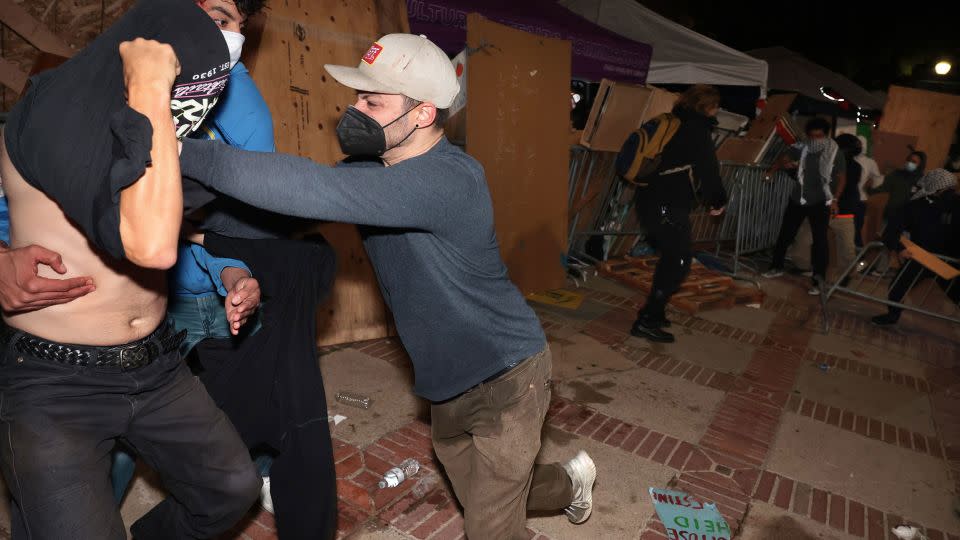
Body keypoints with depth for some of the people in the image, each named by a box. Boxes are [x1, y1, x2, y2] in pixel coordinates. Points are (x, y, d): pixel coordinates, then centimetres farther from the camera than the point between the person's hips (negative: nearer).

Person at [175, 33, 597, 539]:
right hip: (448, 381, 8)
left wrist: (186, 154, -38)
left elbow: (320, 191, -41)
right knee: (476, 496, 27)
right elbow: (291, 209, -4)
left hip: (505, 376, -8)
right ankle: (570, 482, 56)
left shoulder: (451, 179, -31)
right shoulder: (371, 166, -3)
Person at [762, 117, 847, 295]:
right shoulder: (801, 148, -2)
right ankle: (777, 267, 28)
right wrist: (786, 164, -18)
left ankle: (818, 281, 1)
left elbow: (841, 178, -3)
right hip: (797, 199, 3)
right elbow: (781, 160, 6)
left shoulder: (835, 152, -7)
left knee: (820, 240, -3)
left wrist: (835, 199, -11)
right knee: (785, 234, 10)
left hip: (820, 202, -3)